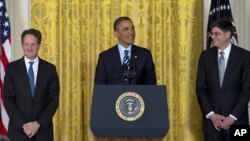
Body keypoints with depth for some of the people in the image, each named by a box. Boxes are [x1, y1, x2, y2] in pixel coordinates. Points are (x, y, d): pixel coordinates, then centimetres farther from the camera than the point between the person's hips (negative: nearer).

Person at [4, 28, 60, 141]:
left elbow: (54, 100, 2)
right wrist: (23, 125, -11)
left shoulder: (50, 69, 4)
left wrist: (38, 123, -9)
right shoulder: (12, 68, 3)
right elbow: (8, 100, -2)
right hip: (18, 129, 0)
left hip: (43, 129, 1)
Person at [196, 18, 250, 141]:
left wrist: (232, 117, -11)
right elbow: (200, 88, 4)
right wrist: (211, 114, -7)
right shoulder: (206, 55, 5)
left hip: (236, 120, -2)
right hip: (211, 119, 2)